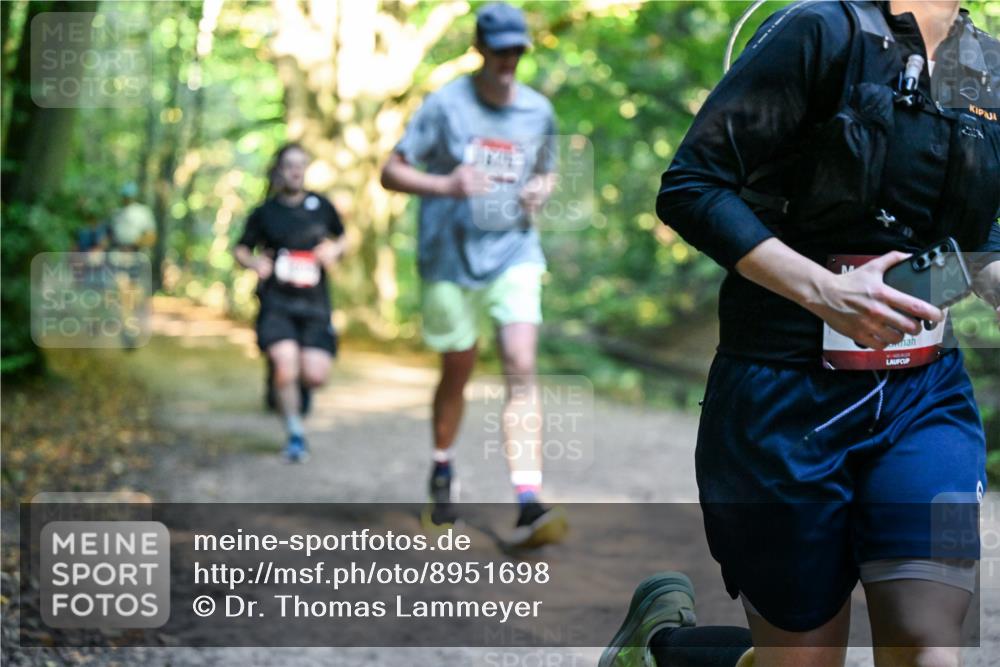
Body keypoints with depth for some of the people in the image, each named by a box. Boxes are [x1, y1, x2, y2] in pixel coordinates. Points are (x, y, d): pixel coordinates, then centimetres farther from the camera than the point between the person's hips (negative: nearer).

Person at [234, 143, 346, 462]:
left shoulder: (321, 206, 6)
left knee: (316, 376, -9)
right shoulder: (265, 212, 3)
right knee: (286, 365, -20)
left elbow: (342, 238, 21)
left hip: (314, 304, 1)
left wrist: (334, 250, -1)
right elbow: (240, 248, 13)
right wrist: (254, 262, -8)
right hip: (276, 302, -1)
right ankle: (295, 434, -1)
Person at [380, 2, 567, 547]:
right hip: (450, 257, -1)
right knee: (457, 371, 11)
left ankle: (528, 507, -24)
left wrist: (540, 192, -1)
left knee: (522, 370, -16)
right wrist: (446, 185, -23)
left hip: (514, 255, 1)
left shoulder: (539, 111, 6)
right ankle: (442, 472, 40)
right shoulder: (446, 104, -5)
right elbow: (391, 172, -5)